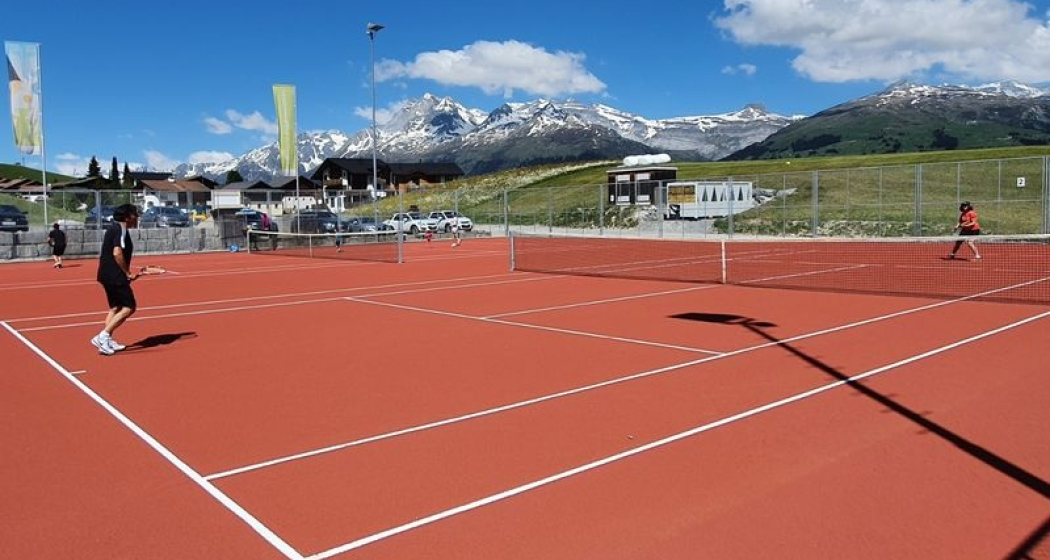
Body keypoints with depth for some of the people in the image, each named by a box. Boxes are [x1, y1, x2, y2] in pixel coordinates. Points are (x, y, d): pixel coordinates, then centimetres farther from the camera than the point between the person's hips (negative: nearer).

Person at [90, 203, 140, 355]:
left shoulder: (113, 228, 17)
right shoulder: (121, 229, -13)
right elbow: (117, 253, -25)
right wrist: (128, 273, -18)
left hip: (107, 275, 10)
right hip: (115, 276, -10)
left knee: (116, 307, 16)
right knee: (129, 307, -7)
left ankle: (107, 341, 17)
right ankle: (102, 336, -9)